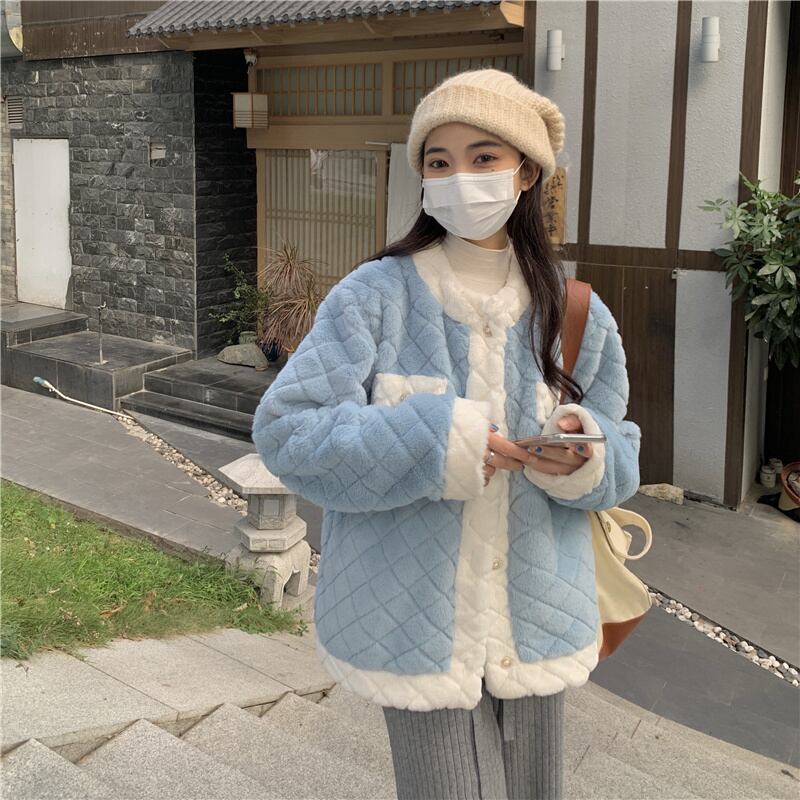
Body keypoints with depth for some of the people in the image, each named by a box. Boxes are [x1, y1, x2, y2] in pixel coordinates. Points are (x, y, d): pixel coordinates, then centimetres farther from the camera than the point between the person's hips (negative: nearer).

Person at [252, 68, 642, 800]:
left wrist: (584, 457, -15)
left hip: (537, 622, 4)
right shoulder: (375, 297, -10)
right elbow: (284, 429, -14)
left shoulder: (576, 314, 2)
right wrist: (431, 443, -23)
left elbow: (621, 456, 9)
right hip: (417, 621, -4)